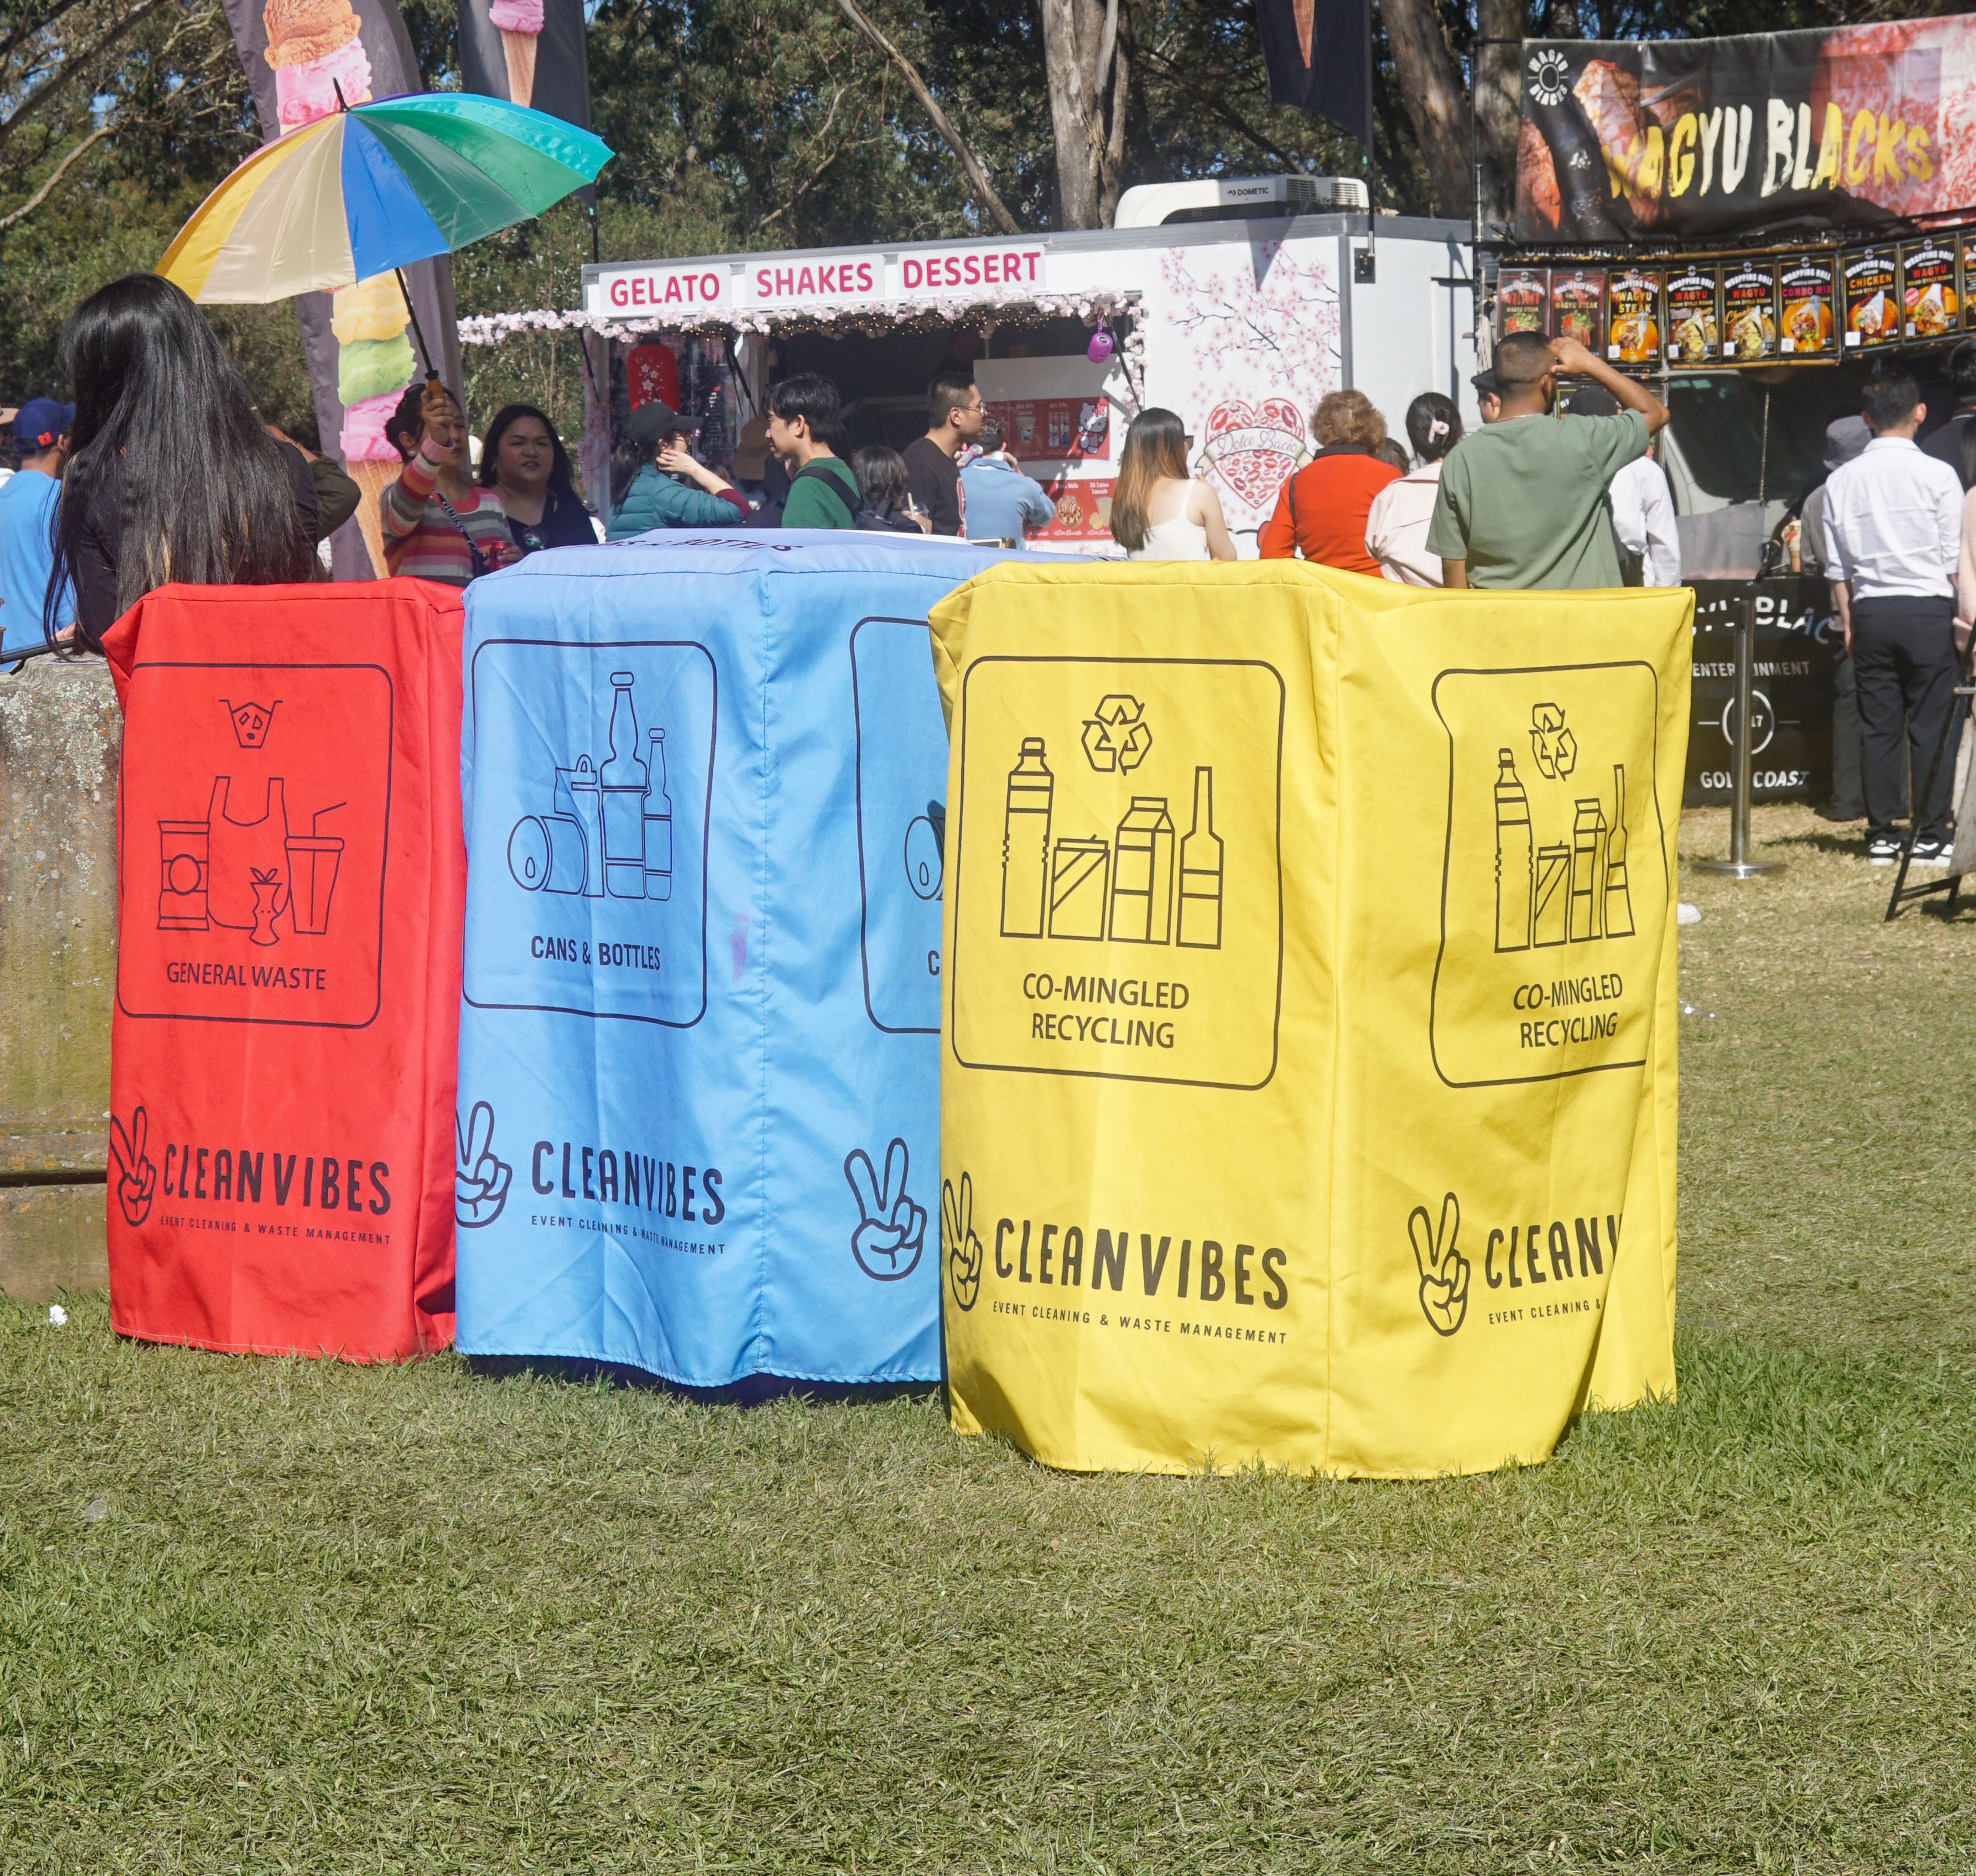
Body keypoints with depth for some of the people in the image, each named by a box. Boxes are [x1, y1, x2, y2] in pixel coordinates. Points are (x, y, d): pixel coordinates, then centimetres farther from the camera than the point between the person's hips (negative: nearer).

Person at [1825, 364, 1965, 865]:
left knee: (1878, 726, 7)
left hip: (1870, 612, 3)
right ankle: (1931, 835, 0)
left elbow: (1838, 566, 6)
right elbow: (1954, 559, -3)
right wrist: (1961, 615, 6)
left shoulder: (1842, 481, 3)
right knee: (1934, 725, 1)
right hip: (1929, 608, -3)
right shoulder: (1938, 475, -6)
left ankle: (1881, 835, 9)